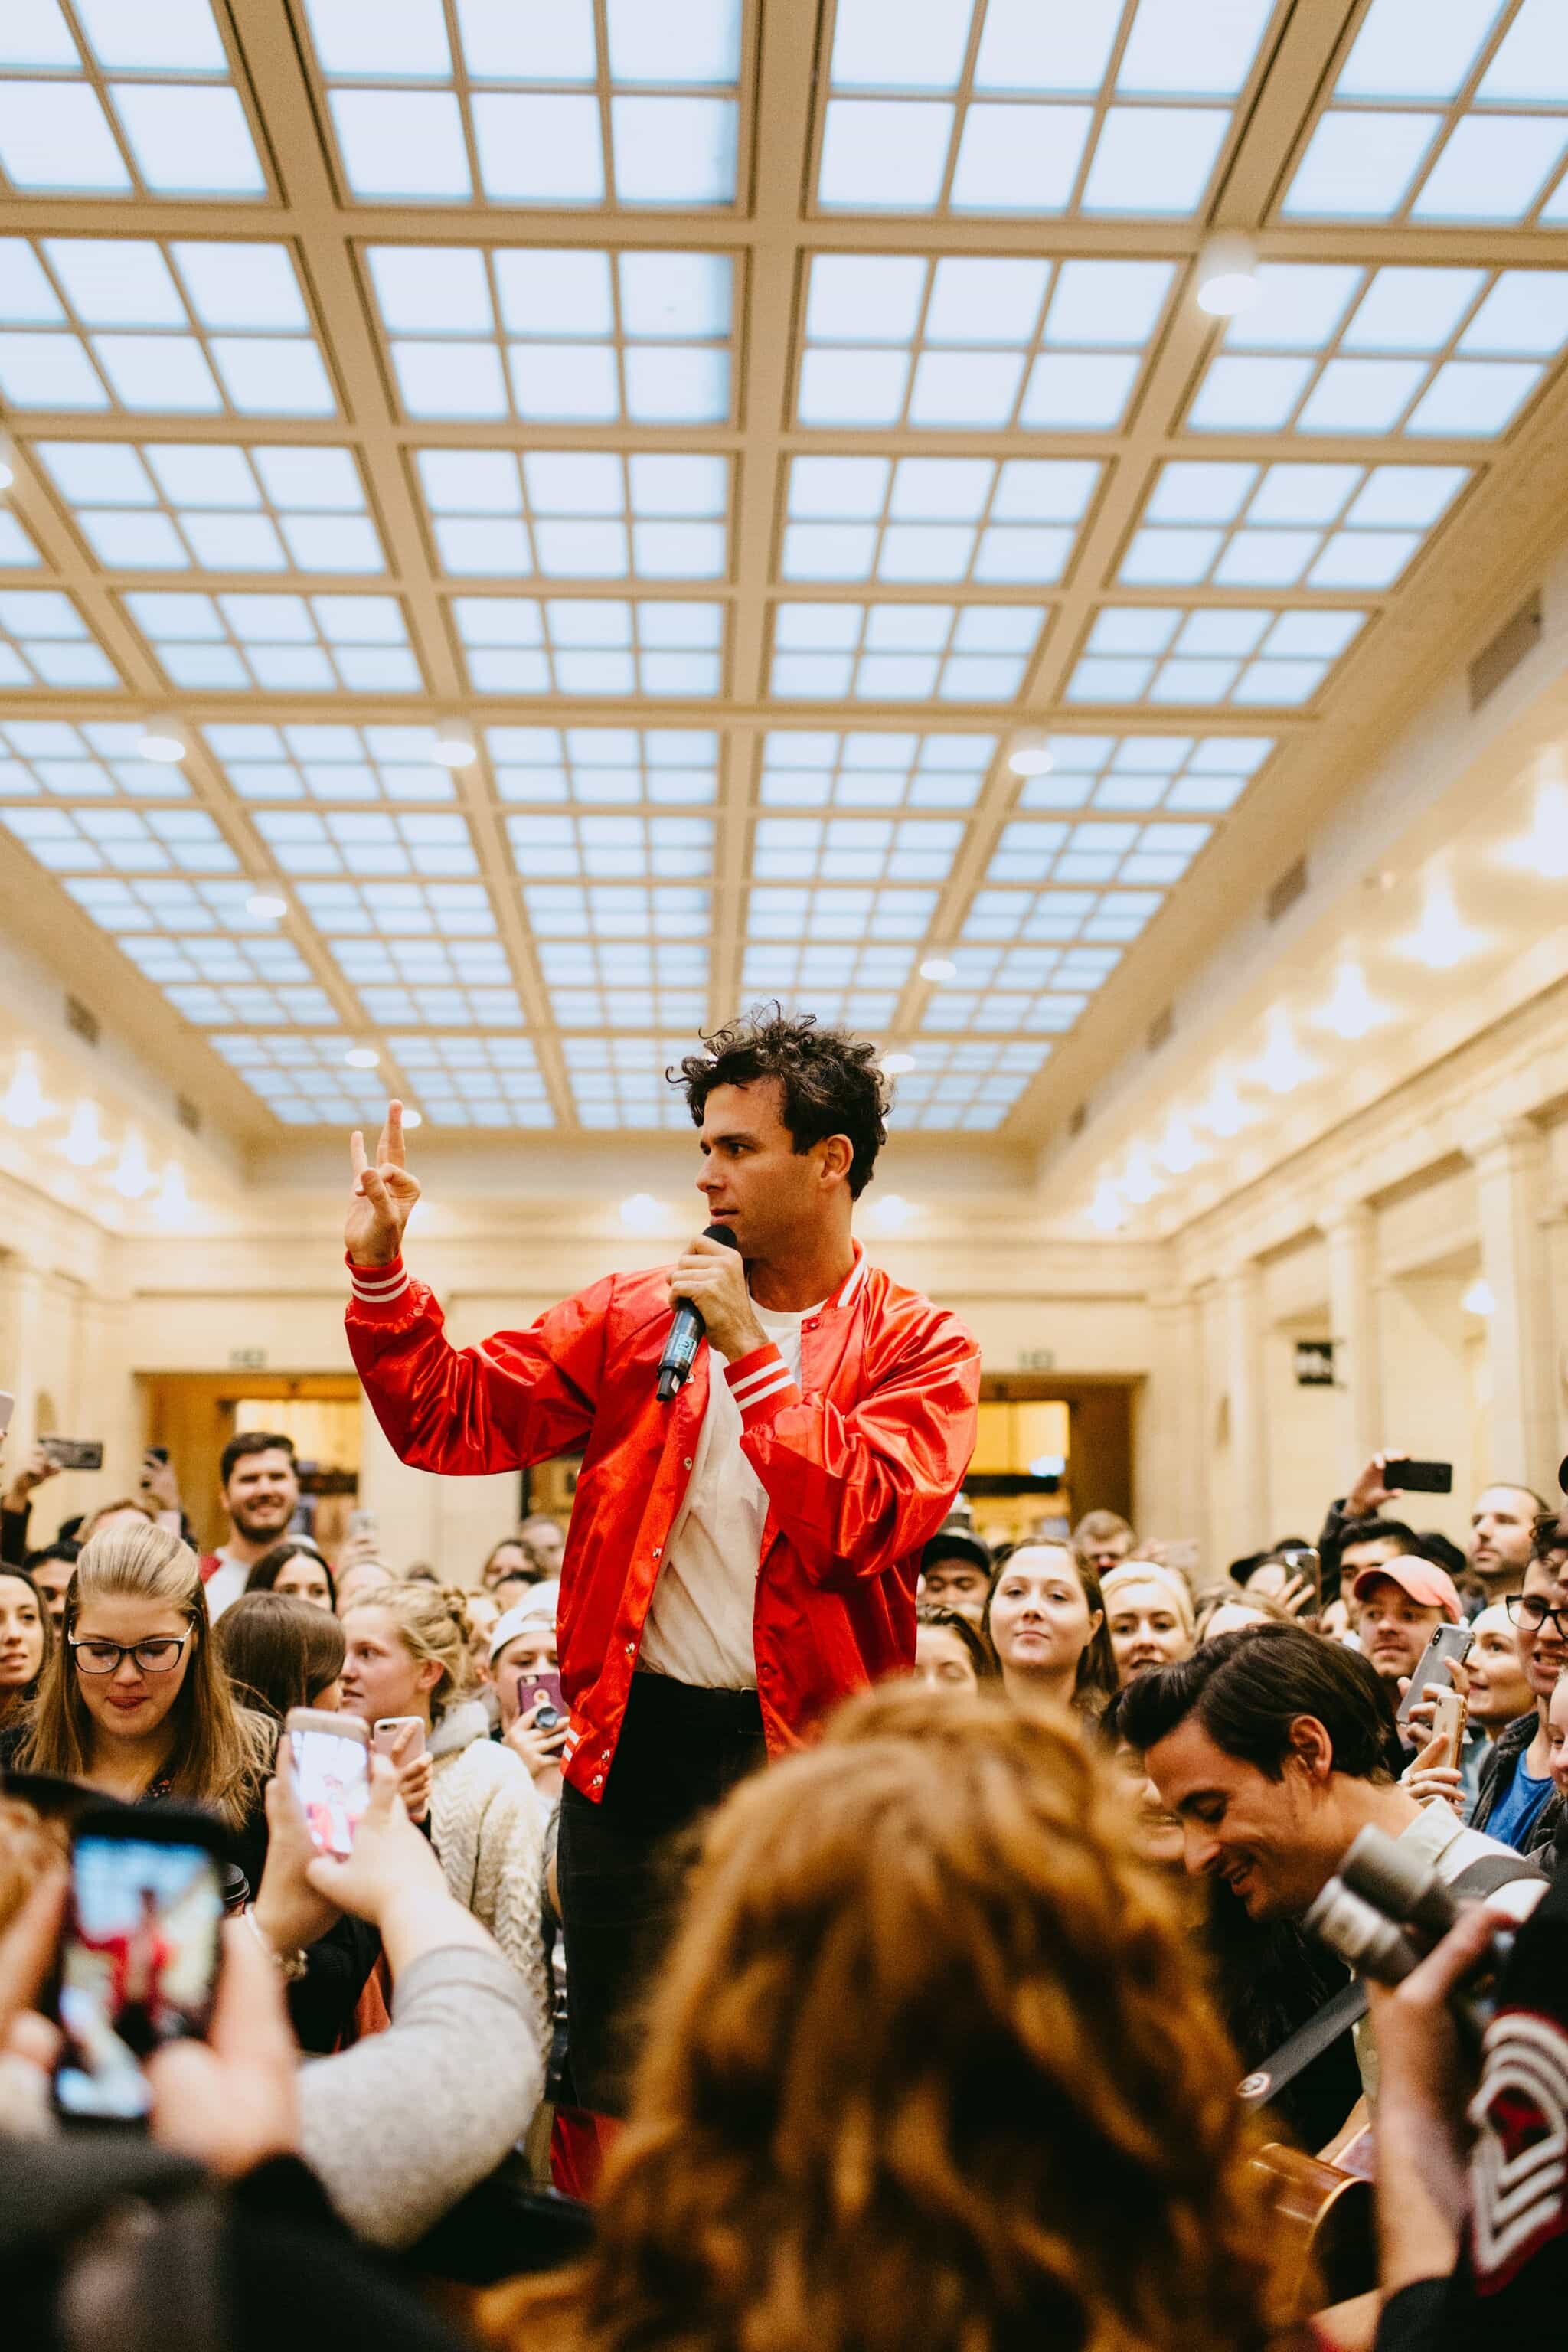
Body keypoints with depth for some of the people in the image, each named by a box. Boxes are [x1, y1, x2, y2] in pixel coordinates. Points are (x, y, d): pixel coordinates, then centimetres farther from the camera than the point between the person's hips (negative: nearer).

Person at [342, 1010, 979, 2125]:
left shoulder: (920, 1346, -2)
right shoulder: (633, 1314, 6)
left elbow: (869, 1521, -19)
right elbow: (451, 1417, 5)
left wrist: (749, 1349, -17)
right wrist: (379, 1272, -7)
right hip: (636, 1743, 3)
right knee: (616, 2088, 12)